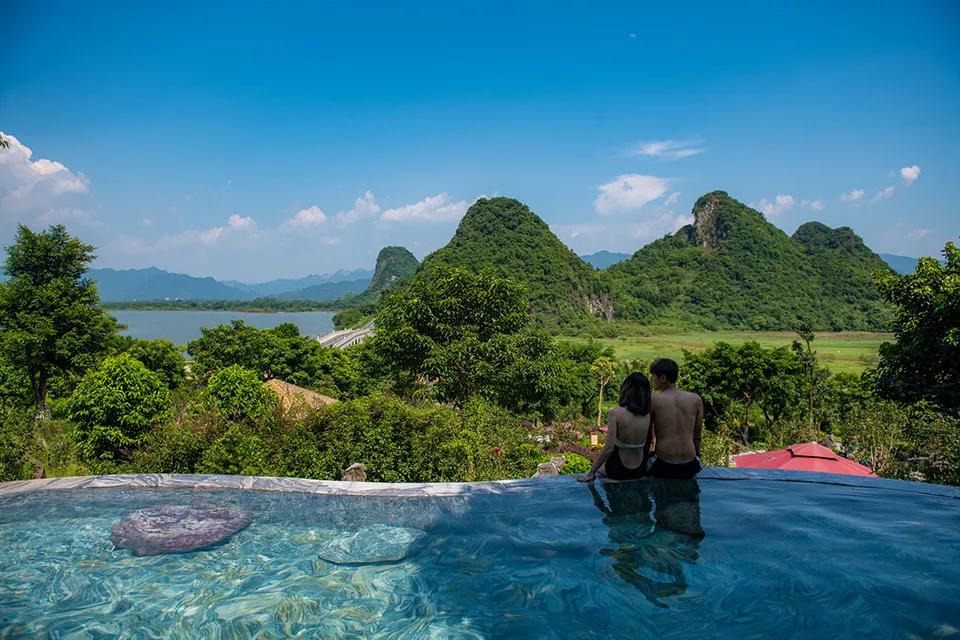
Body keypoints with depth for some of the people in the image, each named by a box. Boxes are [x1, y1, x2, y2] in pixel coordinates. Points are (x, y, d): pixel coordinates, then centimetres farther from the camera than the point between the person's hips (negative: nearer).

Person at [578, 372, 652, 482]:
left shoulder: (615, 413, -20)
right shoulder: (648, 416, -7)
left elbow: (609, 448, -23)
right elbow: (647, 447, 3)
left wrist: (591, 473, -15)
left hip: (618, 471, -4)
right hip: (639, 471, 4)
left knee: (599, 467, 30)